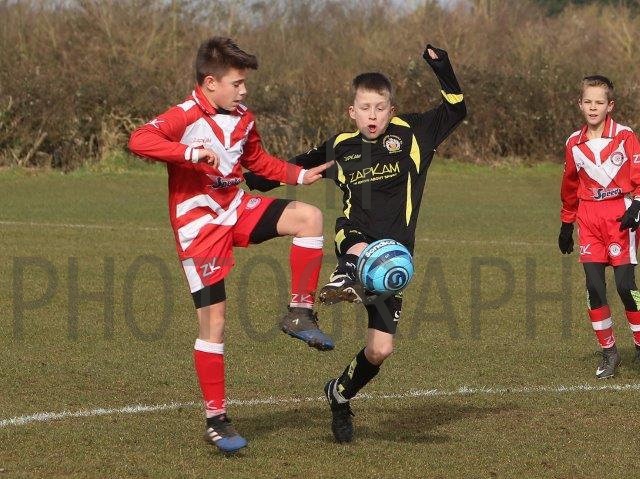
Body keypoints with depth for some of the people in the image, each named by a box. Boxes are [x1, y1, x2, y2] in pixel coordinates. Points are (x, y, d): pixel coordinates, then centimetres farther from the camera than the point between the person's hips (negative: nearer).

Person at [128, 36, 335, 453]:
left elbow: (258, 162, 25)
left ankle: (300, 314, -6)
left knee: (309, 216, -16)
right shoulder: (186, 117, -17)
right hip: (199, 224, -6)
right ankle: (216, 420, 5)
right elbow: (139, 141, -34)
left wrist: (301, 175, 13)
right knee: (214, 321, -6)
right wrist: (192, 152, -40)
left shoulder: (243, 119, 6)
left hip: (236, 209, 6)